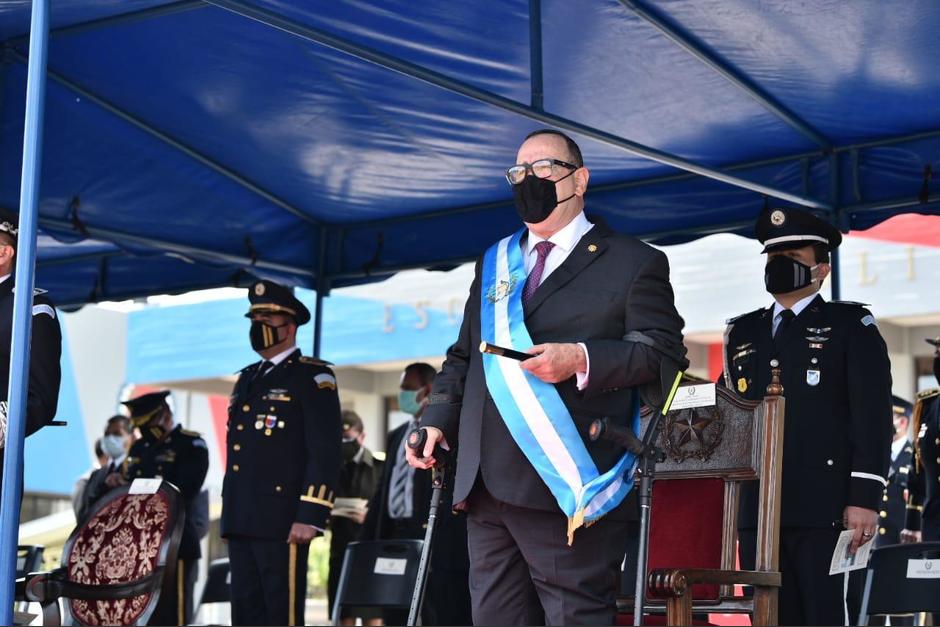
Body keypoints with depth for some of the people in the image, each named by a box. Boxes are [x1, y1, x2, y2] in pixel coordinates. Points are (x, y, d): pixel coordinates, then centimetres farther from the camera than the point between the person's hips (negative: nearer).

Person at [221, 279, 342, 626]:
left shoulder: (313, 377, -4)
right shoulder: (247, 379, 21)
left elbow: (326, 452, -12)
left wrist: (310, 517, -18)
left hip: (282, 522, -8)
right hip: (241, 521, 8)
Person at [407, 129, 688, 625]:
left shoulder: (633, 263, 5)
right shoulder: (493, 263, 23)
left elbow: (664, 355, -4)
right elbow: (463, 356, 26)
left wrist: (582, 360, -18)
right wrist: (438, 418, 9)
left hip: (567, 488, -6)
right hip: (486, 486, 6)